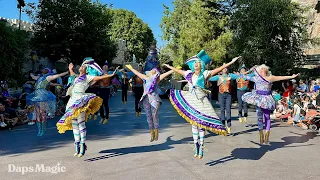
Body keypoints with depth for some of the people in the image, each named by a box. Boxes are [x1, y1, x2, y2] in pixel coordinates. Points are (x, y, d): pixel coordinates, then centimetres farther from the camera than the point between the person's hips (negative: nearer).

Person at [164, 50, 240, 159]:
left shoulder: (205, 74, -1)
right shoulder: (189, 74, 9)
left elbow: (219, 69, -7)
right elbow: (177, 70, 23)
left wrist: (231, 62, -13)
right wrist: (168, 66, 32)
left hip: (201, 101, -4)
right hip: (191, 101, 4)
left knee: (201, 124, -5)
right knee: (193, 123, 8)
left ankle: (201, 146, 3)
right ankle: (196, 145, 17)